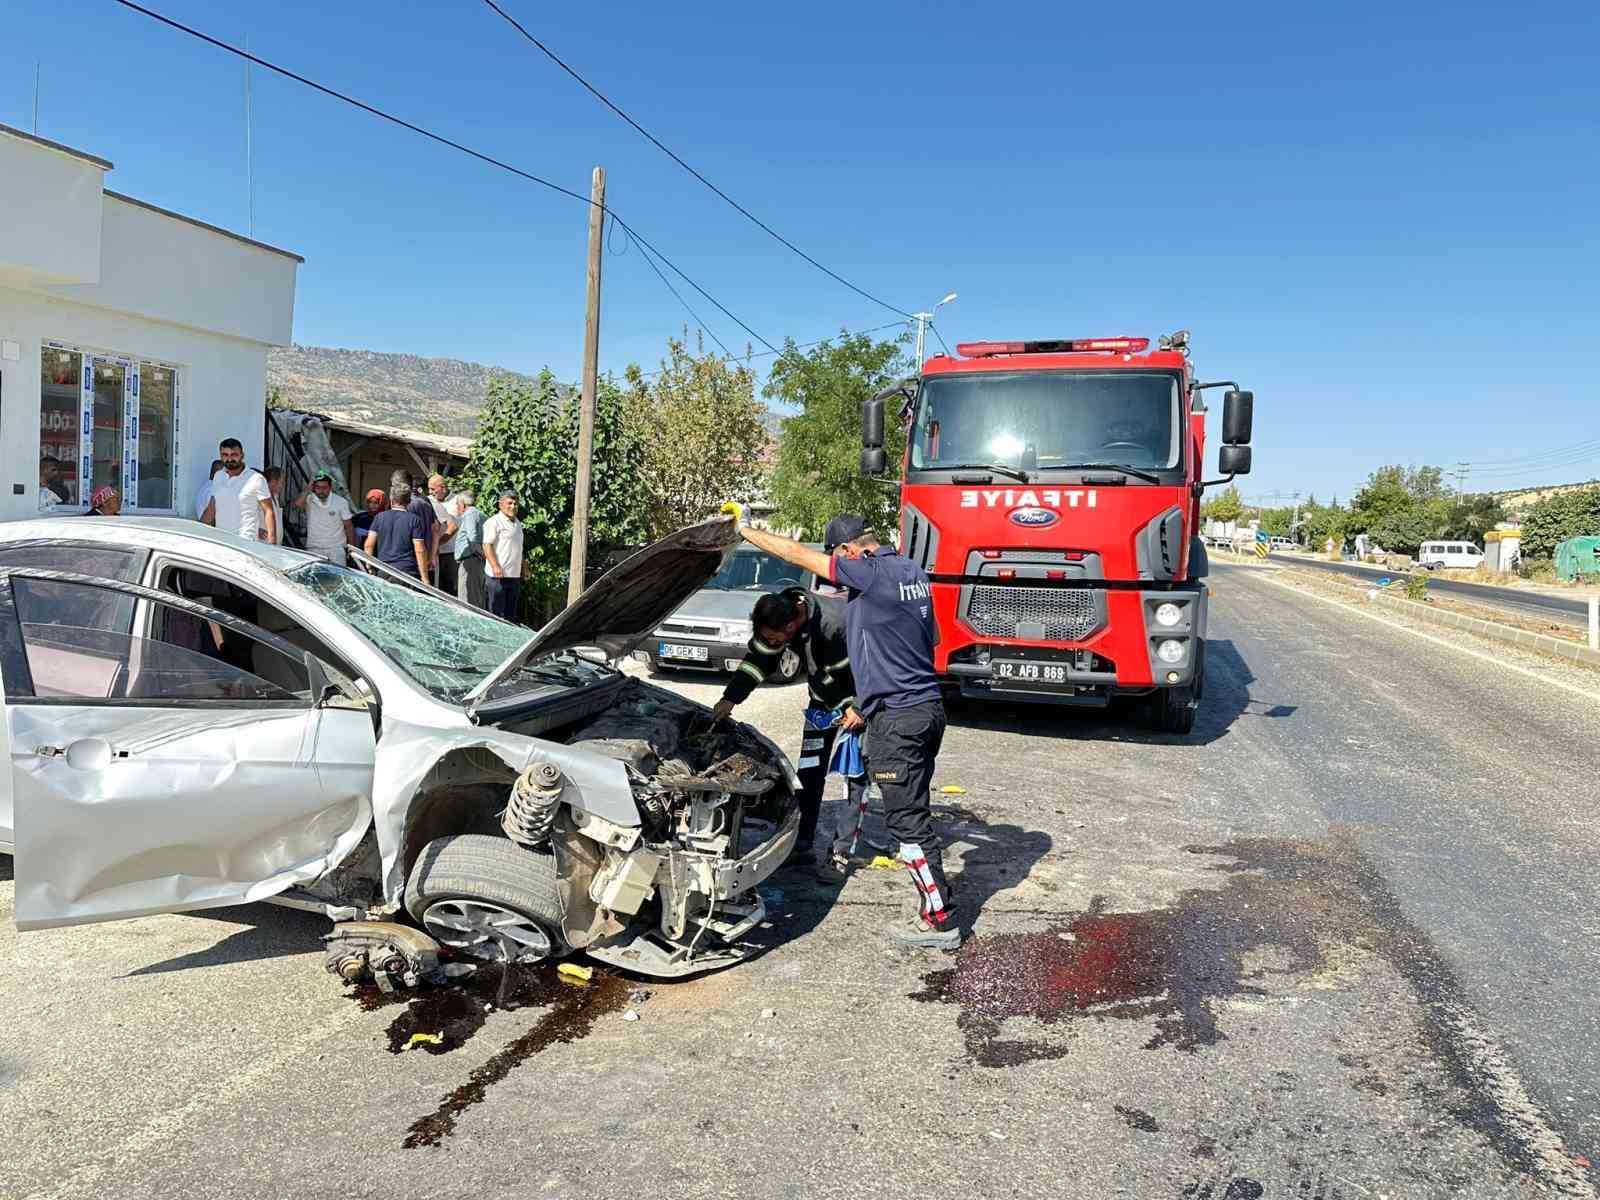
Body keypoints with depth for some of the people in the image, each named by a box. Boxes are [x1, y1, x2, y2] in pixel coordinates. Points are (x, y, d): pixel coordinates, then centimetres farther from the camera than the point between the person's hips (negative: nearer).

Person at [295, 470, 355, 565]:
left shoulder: (341, 502, 0)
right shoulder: (309, 500, 0)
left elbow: (349, 527, 5)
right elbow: (297, 504, -24)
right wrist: (308, 489, -14)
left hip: (336, 549, 0)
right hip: (314, 549, 0)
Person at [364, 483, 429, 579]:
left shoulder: (379, 518, 8)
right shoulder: (414, 520, -2)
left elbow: (368, 545, 5)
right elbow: (420, 551, -7)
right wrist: (424, 577, -5)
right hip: (408, 572, -3)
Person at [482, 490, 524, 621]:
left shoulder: (517, 523, 18)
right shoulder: (494, 522, -7)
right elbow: (487, 545, -14)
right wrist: (495, 566, -22)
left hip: (515, 575, 8)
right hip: (499, 575, -8)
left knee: (511, 613, 12)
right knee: (496, 611, -5)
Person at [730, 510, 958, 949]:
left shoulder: (869, 572, -15)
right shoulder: (913, 572, 11)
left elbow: (796, 553, -8)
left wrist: (745, 530, 5)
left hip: (896, 716, -9)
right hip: (928, 707, 9)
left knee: (908, 819, -1)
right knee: (914, 812, 18)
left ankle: (940, 921, 6)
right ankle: (936, 900, 26)